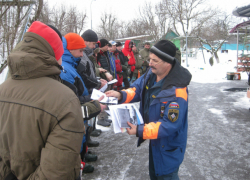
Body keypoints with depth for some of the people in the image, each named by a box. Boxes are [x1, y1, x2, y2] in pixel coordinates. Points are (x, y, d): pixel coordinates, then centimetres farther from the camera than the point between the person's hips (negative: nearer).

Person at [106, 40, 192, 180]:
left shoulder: (177, 91, -34)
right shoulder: (152, 73, -10)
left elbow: (170, 125, -32)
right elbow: (138, 88, 2)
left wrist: (140, 131, -33)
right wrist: (121, 95, -18)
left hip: (168, 146, -8)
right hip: (155, 140, 8)